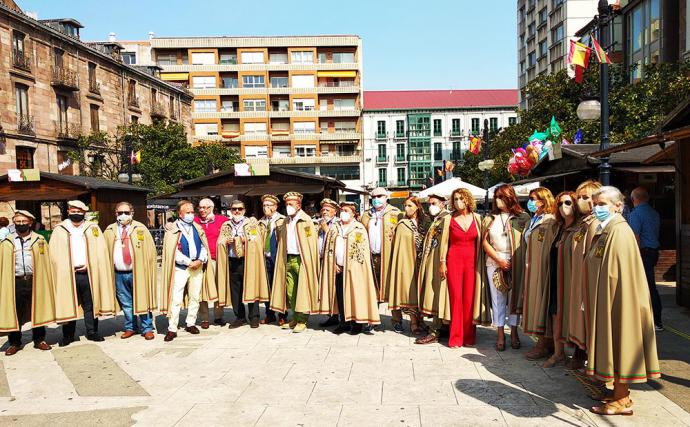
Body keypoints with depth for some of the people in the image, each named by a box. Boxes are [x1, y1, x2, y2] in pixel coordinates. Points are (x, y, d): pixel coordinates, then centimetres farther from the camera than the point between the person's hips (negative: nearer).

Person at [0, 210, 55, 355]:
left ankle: (39, 340, 20)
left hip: (35, 281, 0)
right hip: (15, 282, 0)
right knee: (15, 314, 6)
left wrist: (47, 282, -3)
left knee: (37, 311, 7)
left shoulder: (39, 240, 6)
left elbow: (46, 262, 5)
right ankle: (15, 342, 19)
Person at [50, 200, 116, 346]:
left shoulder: (93, 228, 8)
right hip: (67, 275, 0)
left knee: (90, 305, 6)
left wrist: (88, 264, -7)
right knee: (68, 306, 5)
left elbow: (100, 250, 3)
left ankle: (92, 333, 16)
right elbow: (55, 253, 4)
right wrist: (68, 267, -6)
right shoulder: (59, 230, 7)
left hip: (88, 274, 0)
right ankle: (68, 335, 15)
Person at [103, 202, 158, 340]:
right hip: (119, 274, 2)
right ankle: (130, 328, 25)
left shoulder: (141, 229, 2)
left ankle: (147, 329, 11)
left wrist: (148, 270, -5)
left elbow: (150, 251, 1)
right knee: (126, 304, 12)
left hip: (137, 273, -2)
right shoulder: (109, 231, 9)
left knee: (142, 301, 2)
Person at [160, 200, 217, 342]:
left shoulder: (198, 228, 10)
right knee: (176, 299, -6)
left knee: (195, 297, 11)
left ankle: (191, 324, 24)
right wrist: (189, 262, -13)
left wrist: (200, 260, -9)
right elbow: (173, 252, -11)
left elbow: (204, 246, 9)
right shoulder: (172, 230, -5)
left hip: (197, 266, 5)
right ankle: (172, 329, 1)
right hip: (180, 268, -5)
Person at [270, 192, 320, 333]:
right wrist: (284, 259, 9)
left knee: (302, 290, -4)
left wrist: (309, 263, -14)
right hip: (288, 259, 6)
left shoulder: (306, 221, -5)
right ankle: (295, 318, 17)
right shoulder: (286, 222, 15)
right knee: (290, 291, 7)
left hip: (301, 260, -6)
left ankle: (302, 321, 2)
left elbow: (311, 244, -9)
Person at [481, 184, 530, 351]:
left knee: (514, 297, 3)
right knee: (497, 298, 4)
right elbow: (485, 242, 5)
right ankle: (500, 334, 12)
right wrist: (499, 260, -6)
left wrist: (516, 261, -11)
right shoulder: (490, 218, 9)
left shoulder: (522, 217, 1)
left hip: (515, 263, -2)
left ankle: (514, 332, 16)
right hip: (494, 262, 2)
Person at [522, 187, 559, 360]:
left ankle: (544, 345, 7)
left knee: (541, 301, -3)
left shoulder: (550, 222, -12)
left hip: (543, 268, -9)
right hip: (532, 268, 9)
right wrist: (528, 266, 15)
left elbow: (552, 249, -17)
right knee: (534, 300, 11)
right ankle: (542, 341, 20)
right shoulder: (533, 221, 16)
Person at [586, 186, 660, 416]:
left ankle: (621, 400, 9)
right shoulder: (604, 231, 12)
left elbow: (618, 274, -21)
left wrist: (611, 304, -20)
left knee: (617, 342, -1)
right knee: (612, 343, 14)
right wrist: (595, 300, 17)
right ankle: (620, 392, 24)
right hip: (605, 300, 9)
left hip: (617, 299, -9)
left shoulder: (619, 232, -17)